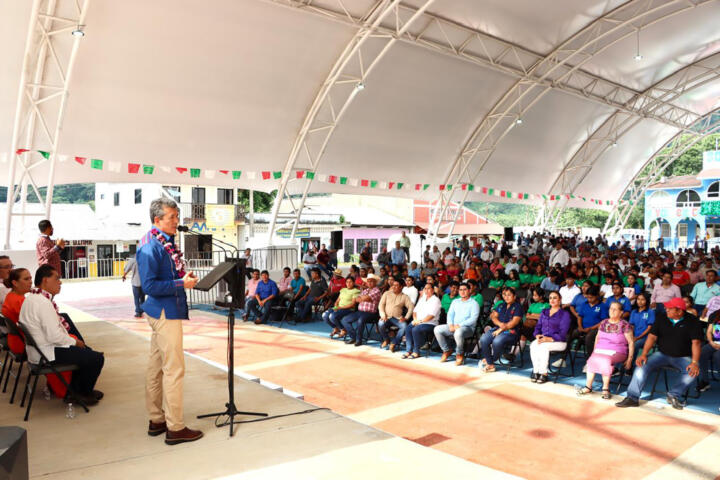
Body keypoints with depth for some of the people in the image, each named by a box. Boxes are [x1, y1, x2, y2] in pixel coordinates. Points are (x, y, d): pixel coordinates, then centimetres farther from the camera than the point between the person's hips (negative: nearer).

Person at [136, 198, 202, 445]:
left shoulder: (167, 243, 12)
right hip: (165, 313, -10)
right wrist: (182, 283, -19)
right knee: (174, 369, -5)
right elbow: (149, 286, -22)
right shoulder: (150, 247, -17)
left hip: (167, 312, 10)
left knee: (157, 368, 16)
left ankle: (157, 420, 27)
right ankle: (175, 428, 4)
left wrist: (186, 277, 6)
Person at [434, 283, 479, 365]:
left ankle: (459, 354, -13)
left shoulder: (473, 303, 1)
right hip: (453, 326, 6)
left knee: (458, 332, -40)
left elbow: (473, 319, -10)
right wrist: (450, 324, -7)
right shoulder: (455, 301, 20)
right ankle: (447, 351, 1)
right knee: (437, 329, -15)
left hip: (467, 328, -6)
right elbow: (450, 314, 14)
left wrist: (459, 325, -19)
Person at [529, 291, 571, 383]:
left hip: (558, 341, -4)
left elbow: (562, 333, -8)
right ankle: (536, 371, -24)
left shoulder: (564, 314, 1)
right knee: (533, 345, -29)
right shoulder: (544, 312, 20)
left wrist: (550, 339, -21)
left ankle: (544, 373, -26)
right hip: (542, 339, 4)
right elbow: (538, 326, 17)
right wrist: (537, 335, -5)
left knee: (543, 346, -35)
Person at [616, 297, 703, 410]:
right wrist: (644, 354, -16)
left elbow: (696, 343, -16)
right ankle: (632, 398, -17)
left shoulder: (693, 322, -8)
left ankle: (674, 395, -13)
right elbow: (652, 337, -3)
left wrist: (695, 362, -30)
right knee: (642, 365, -21)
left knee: (693, 371, -33)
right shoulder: (661, 318, 1)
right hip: (662, 354, 2)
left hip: (683, 357, -2)